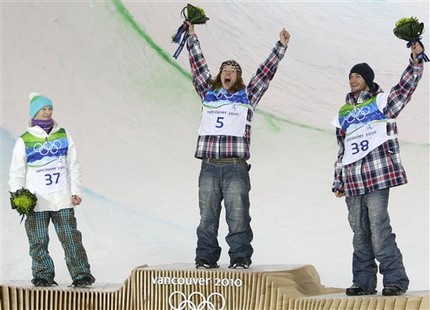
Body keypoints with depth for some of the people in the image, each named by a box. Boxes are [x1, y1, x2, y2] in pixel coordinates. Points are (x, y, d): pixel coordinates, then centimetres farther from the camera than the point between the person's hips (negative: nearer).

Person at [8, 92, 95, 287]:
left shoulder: (64, 136, 7)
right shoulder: (24, 141, 2)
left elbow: (73, 166, 10)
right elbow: (16, 173, 5)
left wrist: (76, 191, 3)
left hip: (62, 199, 1)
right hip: (36, 202, 0)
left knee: (71, 238, -1)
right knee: (38, 241, 3)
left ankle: (81, 274, 2)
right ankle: (43, 276, 14)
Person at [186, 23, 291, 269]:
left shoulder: (247, 96, 12)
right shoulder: (208, 93, 17)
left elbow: (266, 72, 12)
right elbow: (198, 65, 21)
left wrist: (281, 46, 11)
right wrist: (192, 37, 23)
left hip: (236, 167, -2)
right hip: (209, 166, 2)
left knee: (238, 215, -3)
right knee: (207, 215, 4)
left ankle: (240, 257, 3)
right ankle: (206, 257, 10)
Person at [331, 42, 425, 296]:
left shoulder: (381, 101, 8)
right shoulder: (344, 113, 21)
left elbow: (406, 87, -6)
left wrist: (416, 60, -18)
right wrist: (338, 181, 20)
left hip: (377, 175, -5)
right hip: (352, 180, 5)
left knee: (379, 228, -13)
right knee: (360, 232, 6)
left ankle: (395, 279, -7)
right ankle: (364, 282, 12)